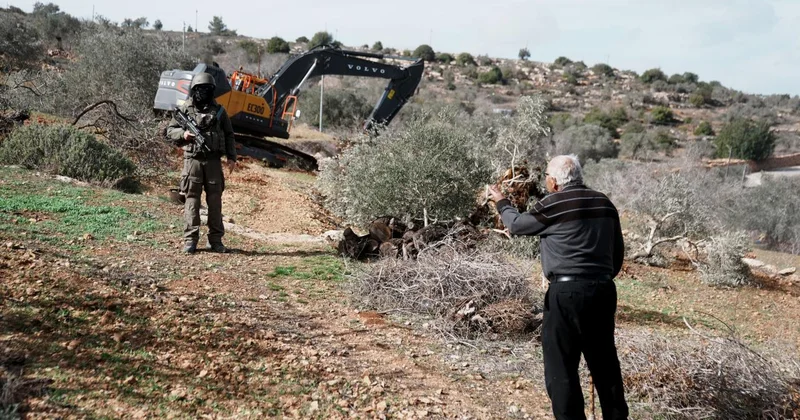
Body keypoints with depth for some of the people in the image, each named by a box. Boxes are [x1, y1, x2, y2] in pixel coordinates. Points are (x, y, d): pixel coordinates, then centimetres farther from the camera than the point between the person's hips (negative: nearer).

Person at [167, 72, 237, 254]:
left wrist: (231, 157, 5)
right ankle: (190, 239, 4)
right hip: (192, 160, -1)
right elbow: (170, 130, 7)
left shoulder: (218, 110, 8)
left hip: (213, 161, 2)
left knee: (215, 200, 4)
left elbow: (229, 135, 11)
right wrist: (183, 134, -13)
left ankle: (216, 240, 11)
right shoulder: (184, 109, 4)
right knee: (192, 199, 0)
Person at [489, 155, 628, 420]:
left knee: (561, 366, 2)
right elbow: (618, 252, 16)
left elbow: (517, 225, 6)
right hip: (604, 290, 7)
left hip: (567, 292, -7)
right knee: (604, 361, 18)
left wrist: (501, 202, 24)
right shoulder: (605, 204, 10)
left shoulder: (553, 205, -9)